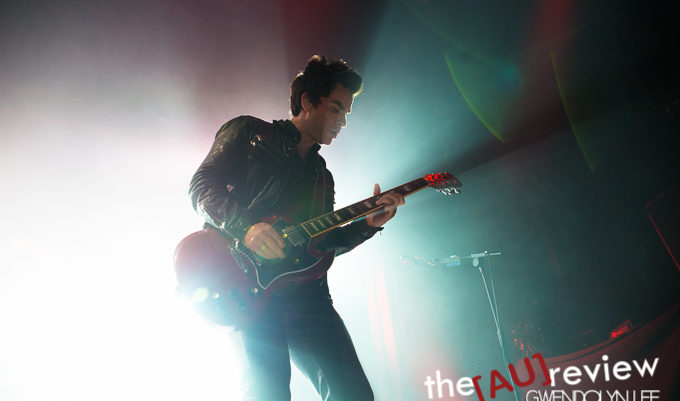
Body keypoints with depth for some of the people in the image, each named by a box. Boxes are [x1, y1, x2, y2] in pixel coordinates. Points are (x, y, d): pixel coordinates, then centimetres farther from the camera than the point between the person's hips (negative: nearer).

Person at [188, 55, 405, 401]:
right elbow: (202, 185, 0)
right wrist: (244, 226, -17)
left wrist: (366, 225, 6)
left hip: (304, 291, 5)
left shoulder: (322, 176, 27)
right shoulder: (249, 132, 12)